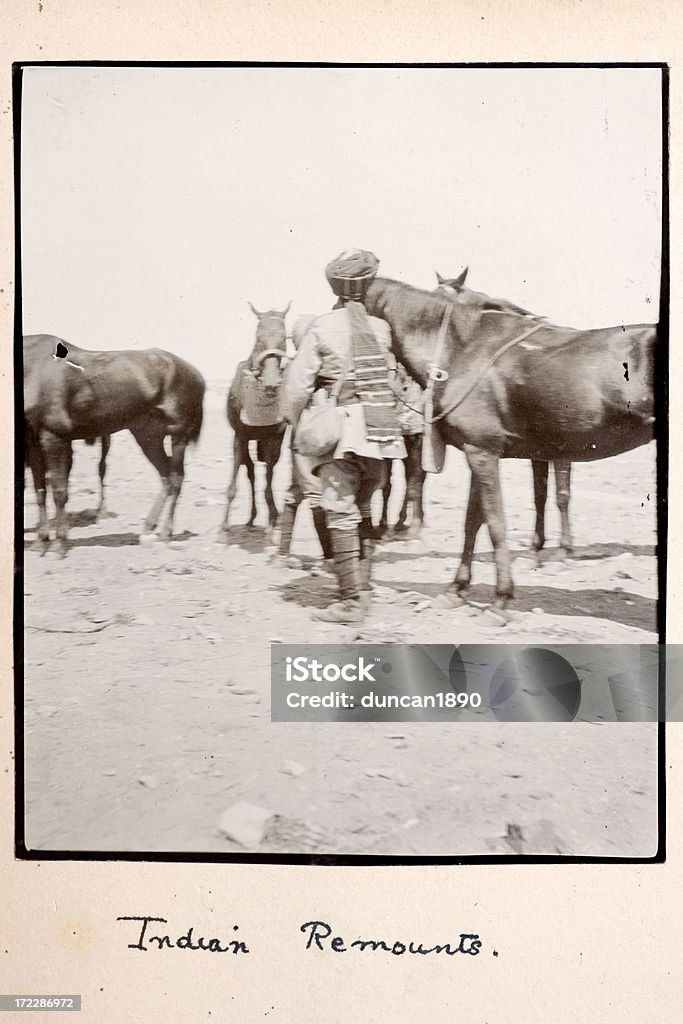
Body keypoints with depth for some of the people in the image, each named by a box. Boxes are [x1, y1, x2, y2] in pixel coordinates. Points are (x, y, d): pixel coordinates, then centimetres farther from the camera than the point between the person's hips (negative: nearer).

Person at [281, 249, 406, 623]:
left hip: (341, 428, -5)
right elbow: (391, 376, 11)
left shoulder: (321, 328, -5)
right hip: (382, 430, 5)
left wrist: (295, 422, 9)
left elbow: (297, 384, -5)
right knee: (362, 510, 18)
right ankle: (362, 588, 25)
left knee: (341, 513, -3)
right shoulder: (381, 328, 8)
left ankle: (351, 602, -4)